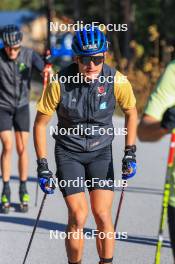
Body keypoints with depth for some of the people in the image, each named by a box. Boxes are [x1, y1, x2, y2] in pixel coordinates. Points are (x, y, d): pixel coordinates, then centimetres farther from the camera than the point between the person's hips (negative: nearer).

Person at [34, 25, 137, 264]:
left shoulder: (116, 81, -16)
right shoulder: (60, 83, -20)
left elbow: (131, 113, 4)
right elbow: (40, 124, -8)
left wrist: (130, 153, -1)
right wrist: (42, 166, -9)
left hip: (101, 152, 1)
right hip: (69, 152, -1)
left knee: (102, 214, -9)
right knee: (78, 216, -11)